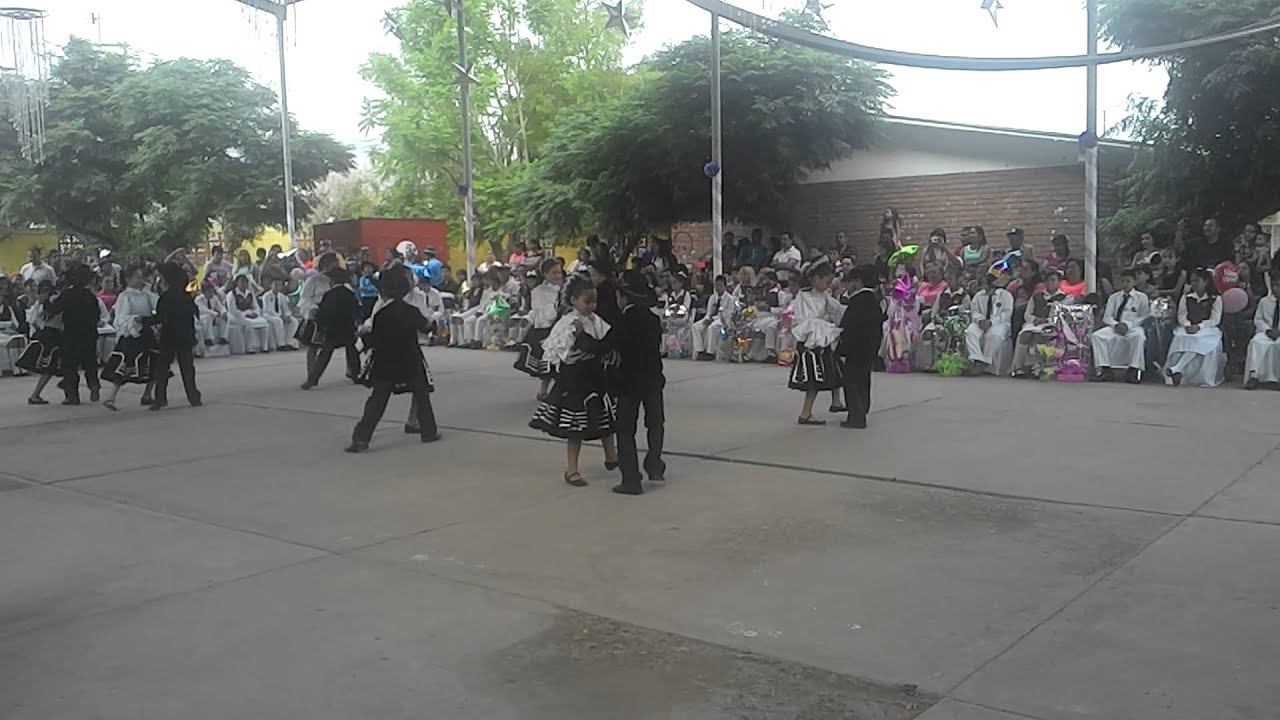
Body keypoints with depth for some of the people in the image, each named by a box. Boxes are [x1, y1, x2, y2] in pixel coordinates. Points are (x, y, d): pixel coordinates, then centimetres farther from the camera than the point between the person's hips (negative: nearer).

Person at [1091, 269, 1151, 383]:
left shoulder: (1141, 297, 10)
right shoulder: (1114, 297, 18)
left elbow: (1145, 317, 1)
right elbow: (1107, 317, 10)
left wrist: (1128, 324, -15)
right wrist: (1116, 324, -12)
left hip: (1133, 327, -3)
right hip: (1115, 327, 3)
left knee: (1138, 335, -39)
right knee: (1097, 335, -25)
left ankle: (1134, 371, -37)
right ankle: (1105, 369, -27)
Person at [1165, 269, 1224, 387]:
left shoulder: (1215, 299, 6)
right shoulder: (1186, 297, 17)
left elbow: (1215, 320, -3)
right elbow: (1181, 315, 8)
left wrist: (1198, 326, -18)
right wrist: (1187, 325, -15)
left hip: (1208, 329, -2)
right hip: (1188, 328, 2)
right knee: (1179, 339, -34)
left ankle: (1175, 369, -45)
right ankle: (1177, 373, -44)